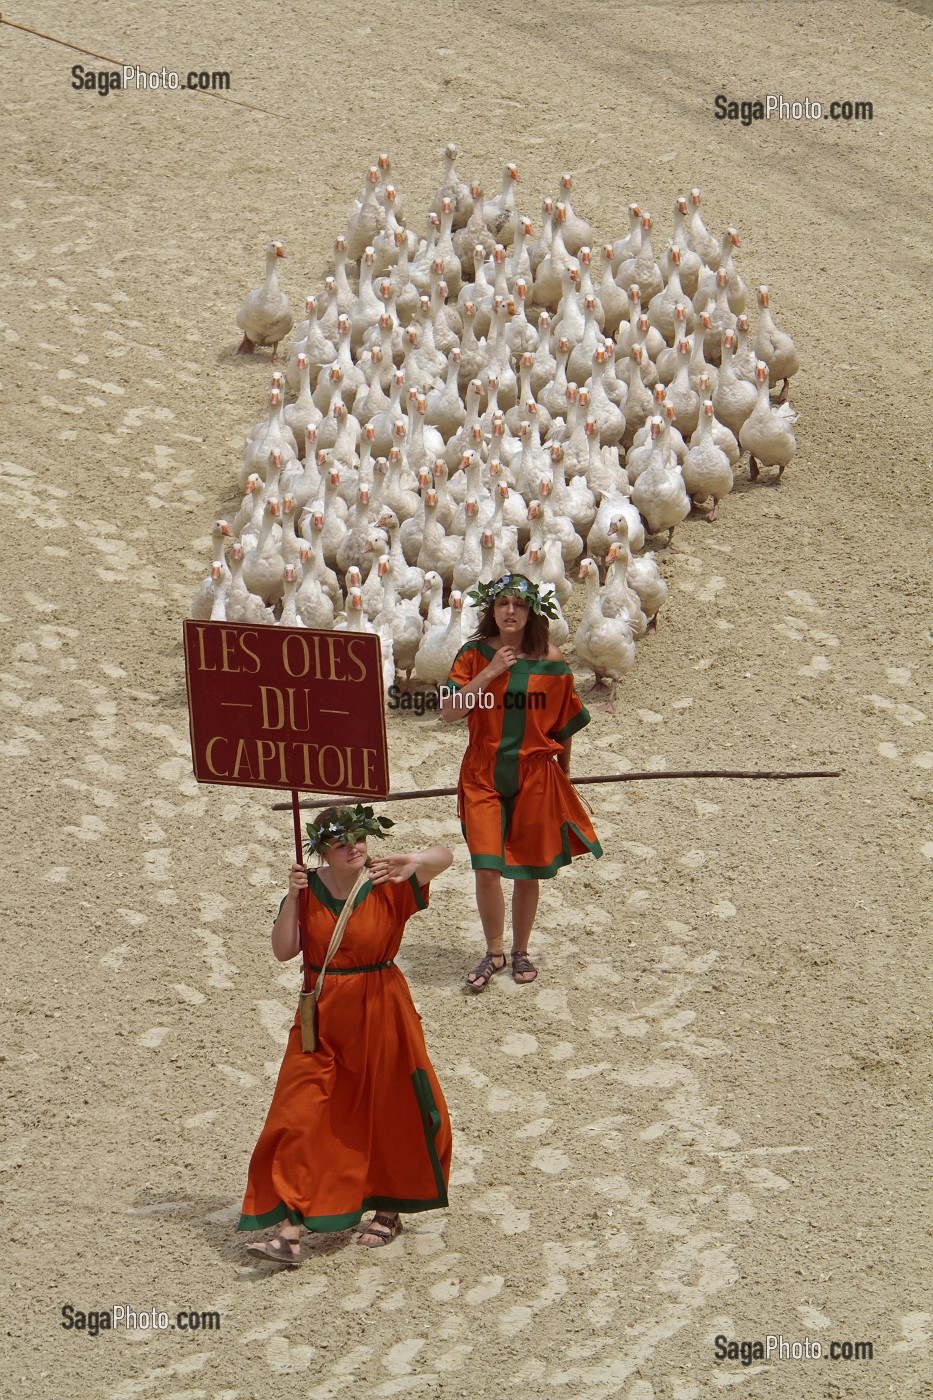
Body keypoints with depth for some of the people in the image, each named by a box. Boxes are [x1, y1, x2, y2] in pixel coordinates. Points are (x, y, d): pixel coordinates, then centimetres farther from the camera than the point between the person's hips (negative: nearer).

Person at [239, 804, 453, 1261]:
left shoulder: (386, 886, -8)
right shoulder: (309, 889, -2)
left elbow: (444, 856, -23)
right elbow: (283, 951, -7)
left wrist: (413, 861, -44)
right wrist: (293, 898, -18)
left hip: (379, 1016, -1)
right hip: (321, 1017, 1)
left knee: (388, 1116, 10)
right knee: (299, 1120, -6)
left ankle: (389, 1210, 32)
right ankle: (290, 1229, -7)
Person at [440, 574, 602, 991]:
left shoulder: (550, 660, -2)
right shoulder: (475, 655, -2)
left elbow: (565, 723, 8)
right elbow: (449, 712, -11)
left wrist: (564, 775, 14)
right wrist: (490, 672, -18)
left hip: (535, 775, 1)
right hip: (484, 775, 0)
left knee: (528, 870, 8)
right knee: (487, 867, -10)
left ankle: (520, 951, 27)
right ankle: (494, 952, 9)